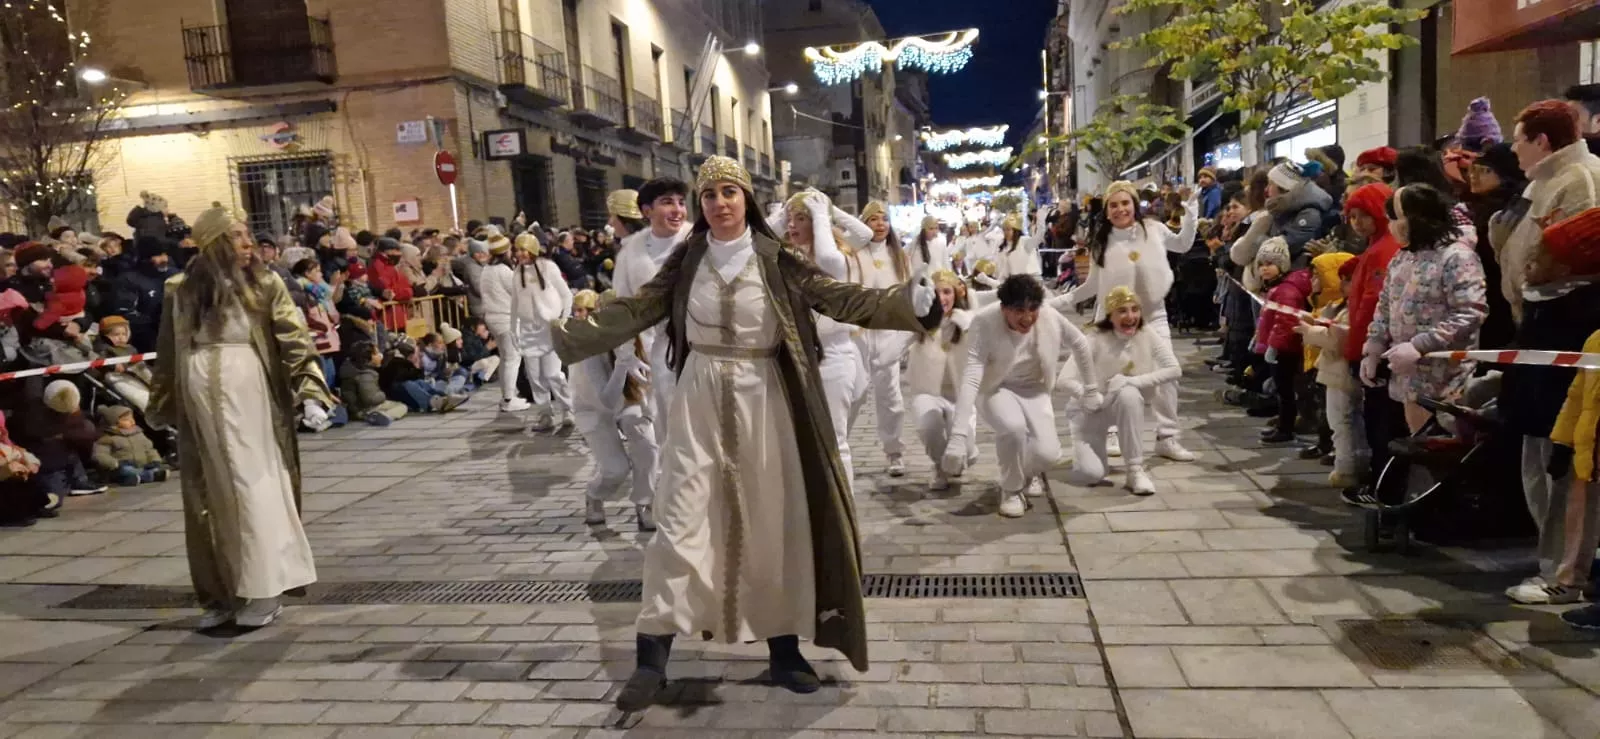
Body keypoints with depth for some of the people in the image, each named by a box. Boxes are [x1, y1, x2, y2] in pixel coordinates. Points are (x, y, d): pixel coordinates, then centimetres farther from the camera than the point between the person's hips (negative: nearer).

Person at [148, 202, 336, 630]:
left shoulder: (264, 285, 2)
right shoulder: (181, 291, 6)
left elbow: (295, 340, -5)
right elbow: (168, 354, 12)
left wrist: (310, 392, -15)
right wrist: (161, 407, 17)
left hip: (250, 398, -2)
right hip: (200, 399, 2)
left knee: (254, 489, 1)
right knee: (212, 495, 9)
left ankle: (263, 591, 8)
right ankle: (222, 592, 20)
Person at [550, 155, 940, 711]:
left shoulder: (775, 258, -5)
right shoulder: (687, 258, 2)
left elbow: (840, 299, -10)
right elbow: (637, 309, 4)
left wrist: (909, 304, -23)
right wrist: (567, 334, -1)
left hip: (762, 399, -1)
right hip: (700, 400, 1)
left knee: (775, 520, 7)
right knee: (682, 519, 1)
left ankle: (783, 647, 22)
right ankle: (652, 656, 8)